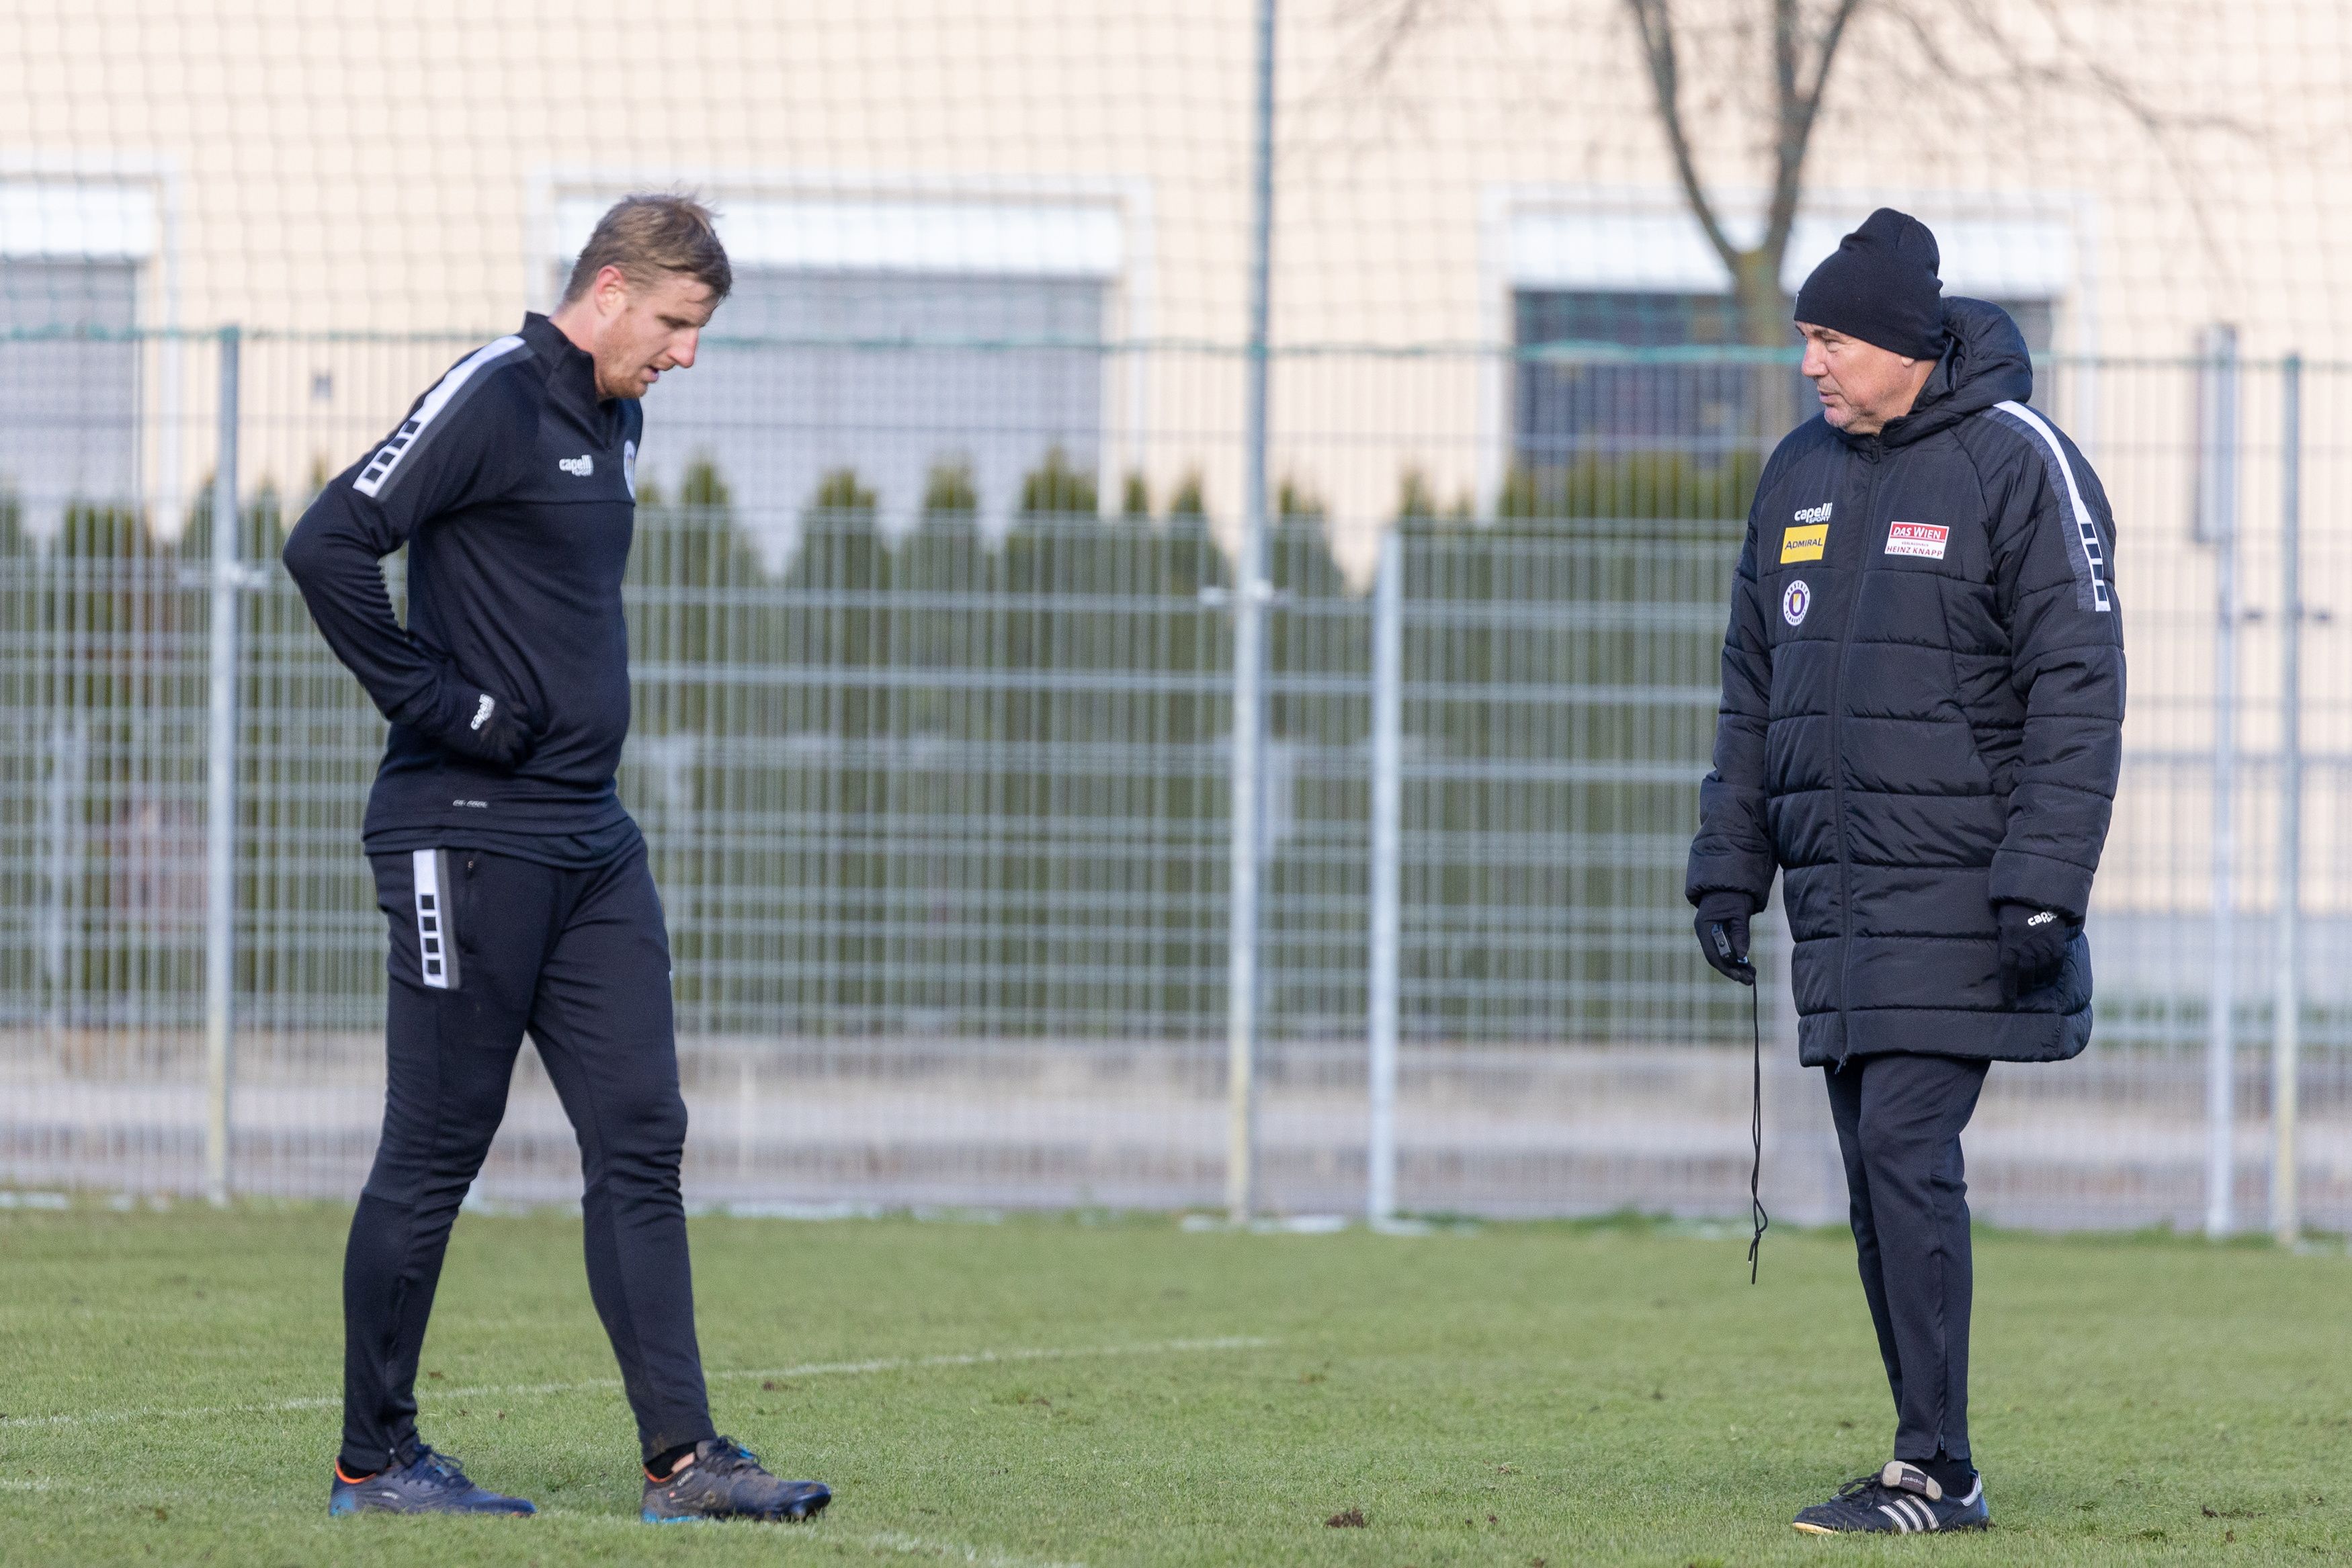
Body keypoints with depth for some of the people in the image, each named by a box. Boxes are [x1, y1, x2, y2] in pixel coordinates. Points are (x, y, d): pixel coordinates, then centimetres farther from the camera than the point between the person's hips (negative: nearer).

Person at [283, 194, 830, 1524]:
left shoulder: (612, 421, 16)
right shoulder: (493, 400, -12)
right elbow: (330, 543, -21)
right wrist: (440, 704, -18)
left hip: (590, 841, 9)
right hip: (470, 838, -9)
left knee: (642, 1140, 2)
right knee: (437, 1151, -1)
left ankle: (684, 1457, 0)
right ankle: (375, 1457, 9)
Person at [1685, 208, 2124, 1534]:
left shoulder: (2019, 467, -7)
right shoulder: (1802, 475, 14)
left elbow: (2077, 690, -11)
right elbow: (1756, 689, 20)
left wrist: (2044, 888, -18)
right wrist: (1728, 871, 14)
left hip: (1956, 896, -7)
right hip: (1838, 898, 7)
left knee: (1906, 1151, -14)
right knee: (1881, 1176, 6)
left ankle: (1938, 1472, -10)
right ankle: (1931, 1466, 12)